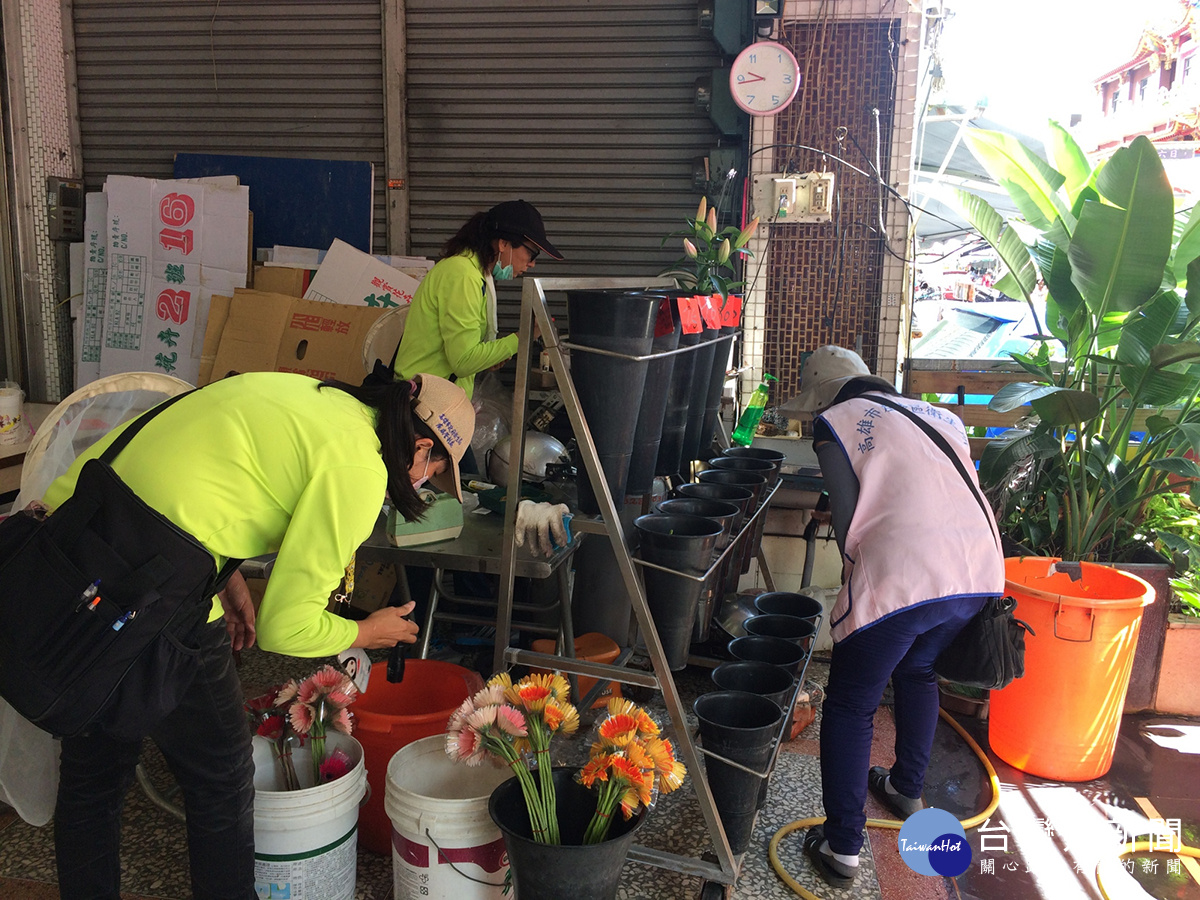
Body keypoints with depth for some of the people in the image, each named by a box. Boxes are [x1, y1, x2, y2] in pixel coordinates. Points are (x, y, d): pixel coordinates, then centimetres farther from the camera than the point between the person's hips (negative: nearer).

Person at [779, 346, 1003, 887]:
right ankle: (908, 791, 47)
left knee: (849, 708, 9)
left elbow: (848, 516, 0)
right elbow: (960, 491, 22)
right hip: (981, 569, 7)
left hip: (900, 578, -7)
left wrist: (856, 572, 15)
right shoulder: (941, 417, 24)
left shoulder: (835, 422, 7)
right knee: (917, 671, 31)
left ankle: (842, 850, 13)